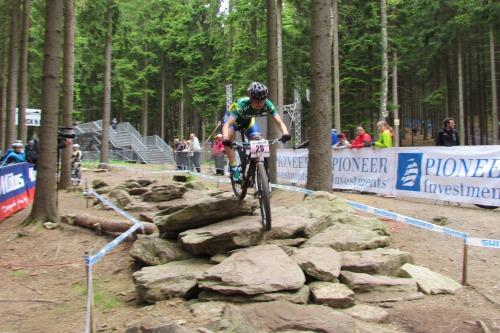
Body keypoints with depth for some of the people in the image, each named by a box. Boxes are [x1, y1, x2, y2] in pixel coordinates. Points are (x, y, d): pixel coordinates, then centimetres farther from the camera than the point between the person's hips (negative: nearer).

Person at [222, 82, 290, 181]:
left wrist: (285, 133, -56)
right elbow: (227, 124, -48)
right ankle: (234, 168, -20)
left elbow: (279, 122, -35)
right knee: (228, 138, -30)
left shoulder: (268, 105, -32)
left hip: (248, 120, 4)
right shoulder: (242, 104, -41)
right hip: (233, 118, -3)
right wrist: (225, 139, -66)